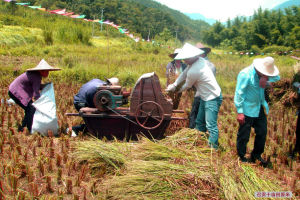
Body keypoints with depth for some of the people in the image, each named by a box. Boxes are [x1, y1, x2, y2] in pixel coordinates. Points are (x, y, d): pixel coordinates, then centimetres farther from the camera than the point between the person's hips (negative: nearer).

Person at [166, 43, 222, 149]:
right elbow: (184, 73, 9)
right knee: (200, 122, 19)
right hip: (205, 97, 11)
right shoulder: (199, 60, -1)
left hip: (212, 99, -11)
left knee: (211, 125, -10)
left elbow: (187, 86, -9)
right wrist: (174, 85, 5)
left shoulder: (193, 71, -28)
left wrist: (178, 90, 10)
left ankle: (213, 148, -6)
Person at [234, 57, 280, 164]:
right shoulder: (245, 74, -21)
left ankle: (256, 155, 32)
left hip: (260, 108, 8)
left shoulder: (263, 73, 1)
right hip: (248, 110, -7)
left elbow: (277, 77, 0)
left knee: (262, 132, 15)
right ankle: (241, 157, 23)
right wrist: (240, 112, -21)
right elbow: (239, 93, -20)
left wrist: (267, 79, -22)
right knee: (244, 135, 4)